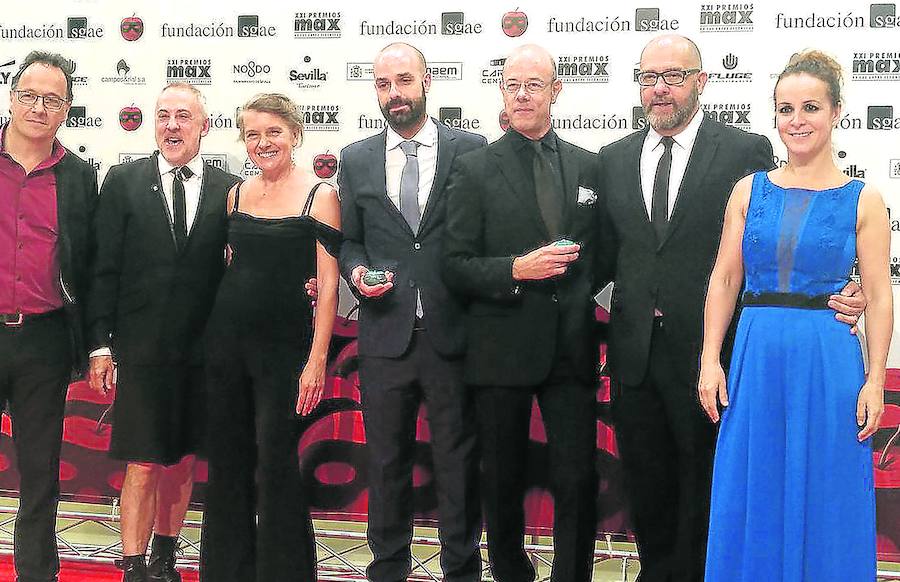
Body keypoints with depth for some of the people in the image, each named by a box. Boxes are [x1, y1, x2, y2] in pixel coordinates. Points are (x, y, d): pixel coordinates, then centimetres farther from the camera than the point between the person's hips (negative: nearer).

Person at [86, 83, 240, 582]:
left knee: (182, 460, 12)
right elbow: (105, 269, 0)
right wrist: (101, 344, -5)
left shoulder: (228, 190, 4)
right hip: (141, 348, -2)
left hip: (202, 349, 2)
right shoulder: (123, 181, 2)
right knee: (143, 465, -1)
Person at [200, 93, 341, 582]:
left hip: (284, 344, -5)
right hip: (226, 339, 5)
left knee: (275, 464, 1)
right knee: (227, 463, 12)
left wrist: (317, 360, -14)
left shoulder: (319, 195, -6)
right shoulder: (237, 194, 9)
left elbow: (328, 285, -9)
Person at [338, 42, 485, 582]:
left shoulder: (471, 149, 0)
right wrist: (357, 271, -7)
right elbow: (350, 241, 15)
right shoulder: (356, 160, 8)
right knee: (387, 461, 14)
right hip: (385, 333, 2)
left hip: (453, 333, -2)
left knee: (458, 462, 7)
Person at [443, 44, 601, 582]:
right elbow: (455, 266, -5)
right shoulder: (475, 169, -1)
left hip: (571, 350, 2)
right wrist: (517, 269, -19)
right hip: (503, 350, -1)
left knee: (578, 481, 1)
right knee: (503, 482, 12)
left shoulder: (588, 166, 9)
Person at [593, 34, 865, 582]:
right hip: (634, 352, 4)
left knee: (703, 487, 12)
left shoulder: (747, 151, -5)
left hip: (705, 352, -4)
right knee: (646, 489, 16)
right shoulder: (614, 159, 9)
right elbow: (608, 255, 10)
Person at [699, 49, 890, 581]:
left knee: (825, 504, 6)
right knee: (751, 502, 9)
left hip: (829, 360, -2)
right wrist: (711, 360, -1)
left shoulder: (863, 200, 0)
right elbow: (724, 281, 6)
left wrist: (875, 381, -9)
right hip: (755, 358, 2)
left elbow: (879, 298, -2)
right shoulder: (750, 191, 7)